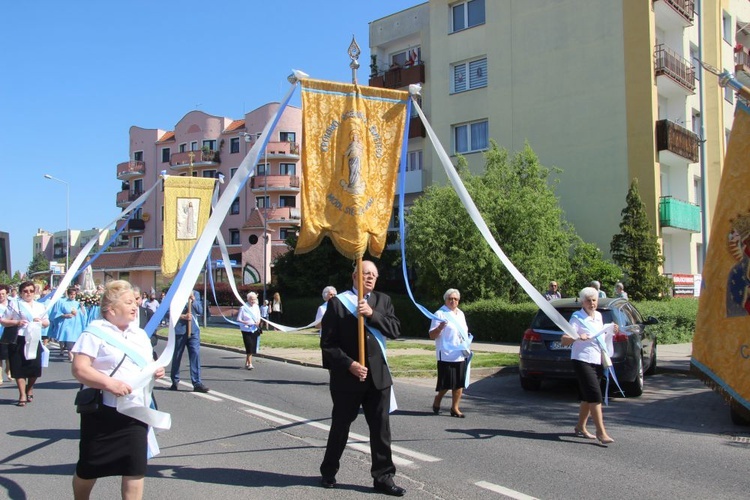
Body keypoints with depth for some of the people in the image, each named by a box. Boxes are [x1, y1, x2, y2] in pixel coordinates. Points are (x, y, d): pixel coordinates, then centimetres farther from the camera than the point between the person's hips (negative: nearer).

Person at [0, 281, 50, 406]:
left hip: (34, 339, 3)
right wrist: (17, 322, -15)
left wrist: (41, 321, -2)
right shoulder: (14, 304, 3)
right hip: (18, 340, -3)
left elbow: (47, 322, 20)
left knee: (35, 367, 1)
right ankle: (22, 395, 5)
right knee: (19, 367, -3)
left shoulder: (40, 306, 15)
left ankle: (29, 389, 28)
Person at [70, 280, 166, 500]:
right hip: (102, 412, -5)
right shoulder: (96, 332, -9)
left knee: (135, 468, 3)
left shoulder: (140, 334, 12)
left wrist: (156, 370, 2)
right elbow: (79, 369, -17)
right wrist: (109, 383, -28)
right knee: (88, 469, 11)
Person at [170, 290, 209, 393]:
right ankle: (175, 381, 25)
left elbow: (200, 311, 4)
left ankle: (197, 383, -7)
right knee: (177, 356, 9)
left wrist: (193, 299, -8)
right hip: (179, 329, -2)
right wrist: (183, 316, -17)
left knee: (195, 354, -7)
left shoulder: (195, 294, 11)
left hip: (193, 329, 2)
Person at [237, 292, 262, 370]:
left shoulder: (256, 307, 5)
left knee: (253, 348, 8)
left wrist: (258, 322, -9)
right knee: (249, 347, -12)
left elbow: (258, 317, 13)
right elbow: (238, 319, -8)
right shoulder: (243, 308, -11)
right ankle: (249, 364, -5)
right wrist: (244, 322, -25)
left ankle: (247, 363, 23)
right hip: (246, 330, -5)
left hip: (254, 330, 5)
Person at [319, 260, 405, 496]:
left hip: (378, 376, 3)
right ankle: (328, 471, 31)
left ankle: (383, 477, 15)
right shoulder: (337, 302, -5)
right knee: (340, 426, 12)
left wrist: (372, 313, -17)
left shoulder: (382, 300, 8)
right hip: (346, 376, -3)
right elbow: (328, 343, -8)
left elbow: (396, 330, -5)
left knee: (381, 428, 4)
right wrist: (349, 364, -17)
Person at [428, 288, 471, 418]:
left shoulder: (461, 314, 17)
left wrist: (468, 340, 17)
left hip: (461, 355, 7)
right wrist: (440, 327, -28)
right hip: (446, 355, -6)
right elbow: (432, 335, -11)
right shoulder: (440, 314, -5)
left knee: (459, 383, 4)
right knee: (446, 384, -4)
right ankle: (436, 402, 20)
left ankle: (455, 408, 14)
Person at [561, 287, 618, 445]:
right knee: (595, 395, -13)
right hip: (583, 361, -8)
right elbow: (564, 340, -17)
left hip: (597, 361, 8)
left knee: (588, 397, 13)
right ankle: (601, 432, -9)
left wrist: (612, 331, 9)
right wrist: (577, 337, -36)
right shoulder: (577, 317, -9)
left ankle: (580, 427, 25)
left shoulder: (599, 316, 13)